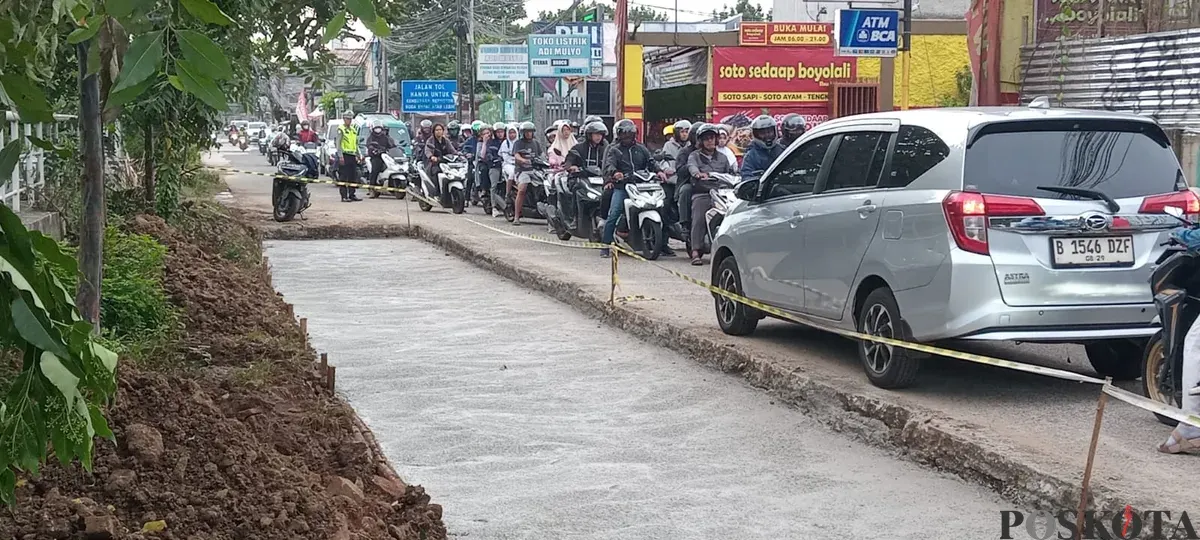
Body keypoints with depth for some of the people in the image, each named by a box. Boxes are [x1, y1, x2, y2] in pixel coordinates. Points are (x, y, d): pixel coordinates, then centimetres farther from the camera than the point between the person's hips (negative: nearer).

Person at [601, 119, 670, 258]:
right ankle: (605, 245, -9)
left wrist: (658, 171, -14)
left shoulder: (641, 149, 20)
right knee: (613, 215, -16)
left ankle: (662, 244, 6)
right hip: (621, 187, -3)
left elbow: (650, 161, 8)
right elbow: (609, 164, -7)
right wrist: (614, 173, -30)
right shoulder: (614, 150, 10)